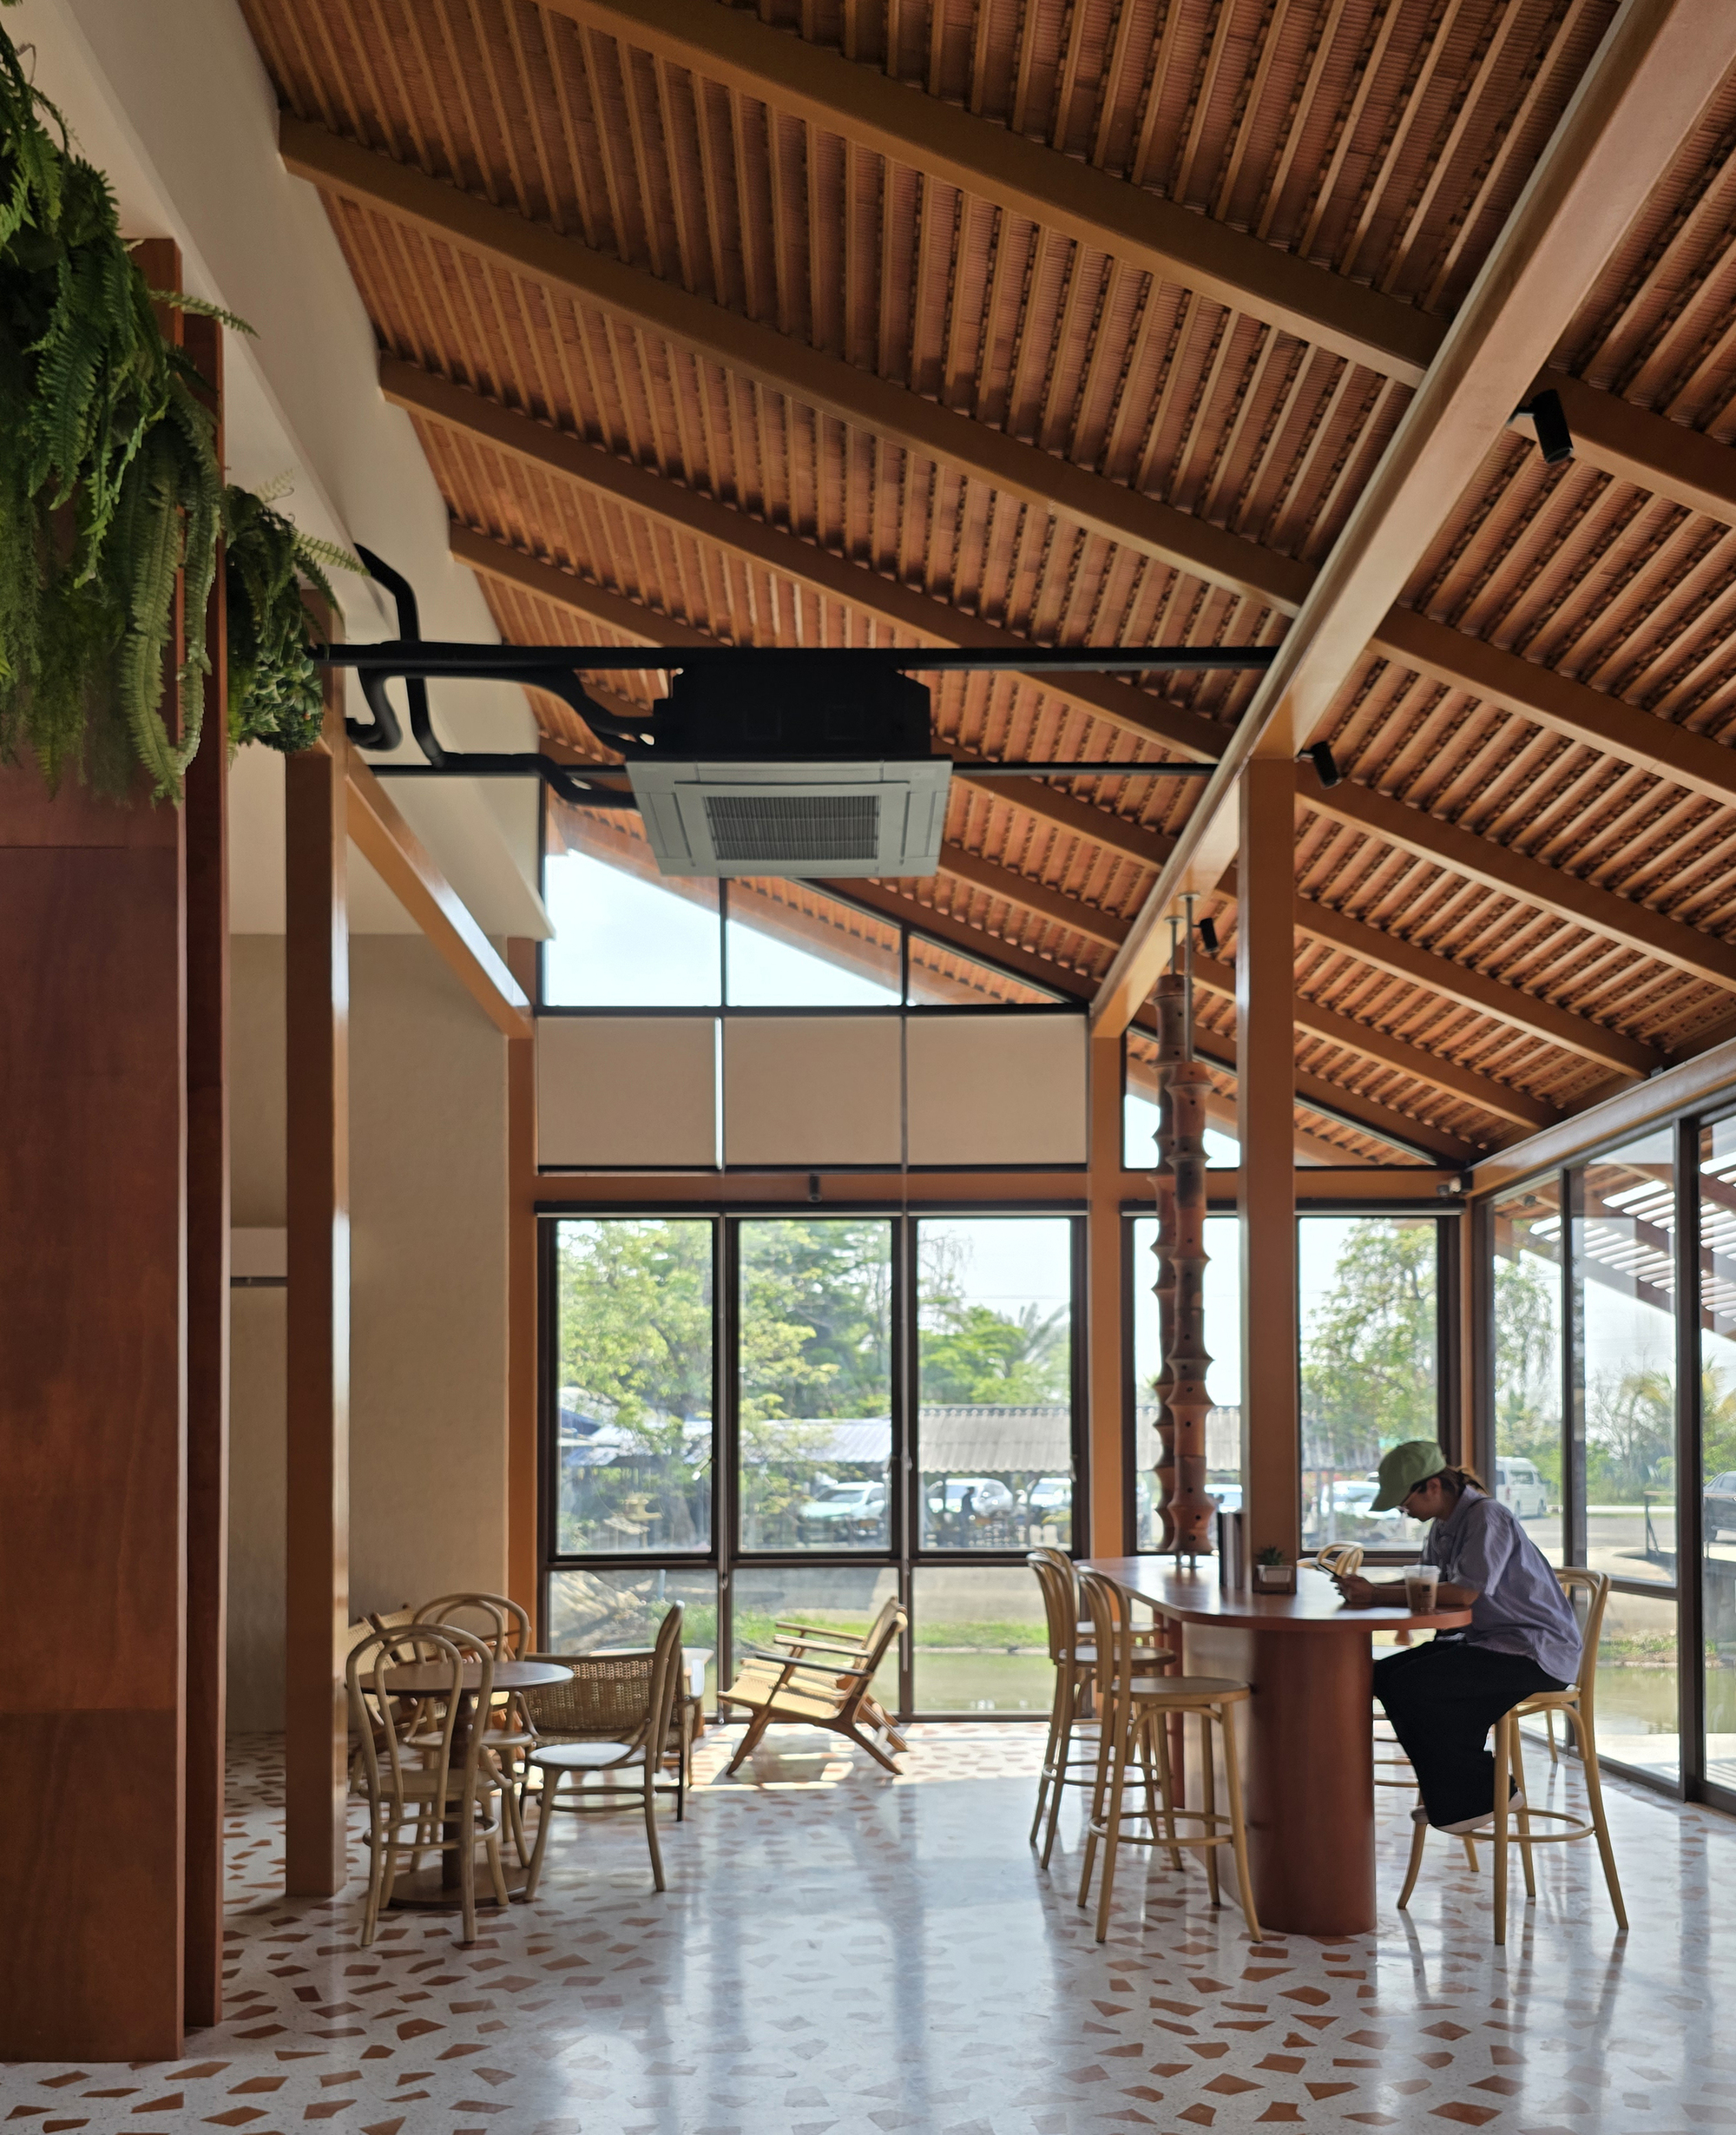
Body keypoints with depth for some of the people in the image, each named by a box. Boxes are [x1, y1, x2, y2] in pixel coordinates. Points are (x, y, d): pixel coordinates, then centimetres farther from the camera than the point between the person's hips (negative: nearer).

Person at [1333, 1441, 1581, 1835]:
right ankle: (1450, 1792, 8)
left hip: (1536, 1652, -10)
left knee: (1412, 1685, -21)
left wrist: (1380, 1595, -23)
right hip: (1486, 1640, 10)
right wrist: (1368, 1590, -2)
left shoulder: (1487, 1517, -19)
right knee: (1385, 1675, 1)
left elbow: (1465, 1592, -28)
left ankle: (1487, 1794, -6)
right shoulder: (1445, 1525, 11)